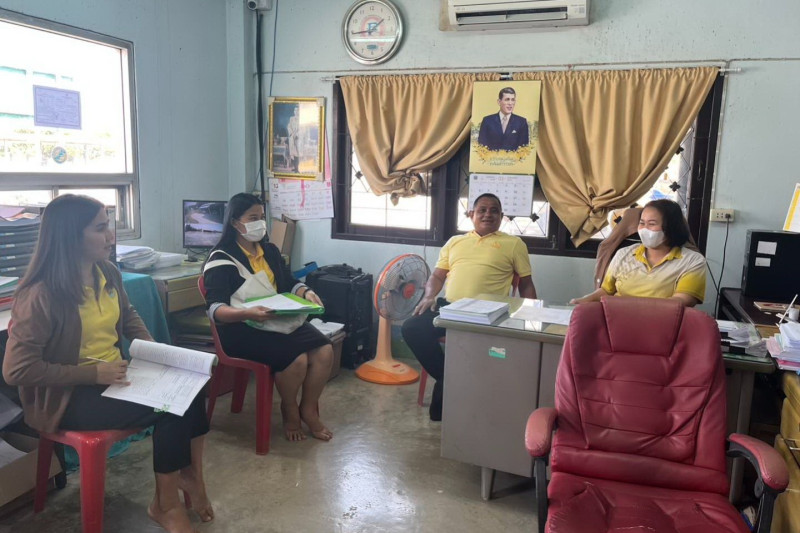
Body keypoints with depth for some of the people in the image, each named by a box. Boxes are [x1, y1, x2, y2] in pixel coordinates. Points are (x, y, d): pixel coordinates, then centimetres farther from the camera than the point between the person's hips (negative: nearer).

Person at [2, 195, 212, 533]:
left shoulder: (108, 273, 0)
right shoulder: (40, 295, -22)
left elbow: (128, 315, 19)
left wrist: (149, 345, 1)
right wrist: (94, 373, -24)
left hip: (115, 376, 7)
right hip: (68, 395, -7)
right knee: (169, 408, -21)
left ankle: (189, 474, 6)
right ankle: (165, 505, 0)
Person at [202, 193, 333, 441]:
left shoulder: (270, 251, 13)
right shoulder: (221, 259, -8)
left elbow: (289, 284, 18)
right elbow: (215, 309, -18)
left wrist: (306, 293, -6)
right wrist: (247, 313, -37)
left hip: (280, 320, 7)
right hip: (242, 329, -6)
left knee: (324, 350, -17)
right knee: (296, 359, -28)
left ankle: (308, 409, 4)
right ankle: (289, 410, 3)